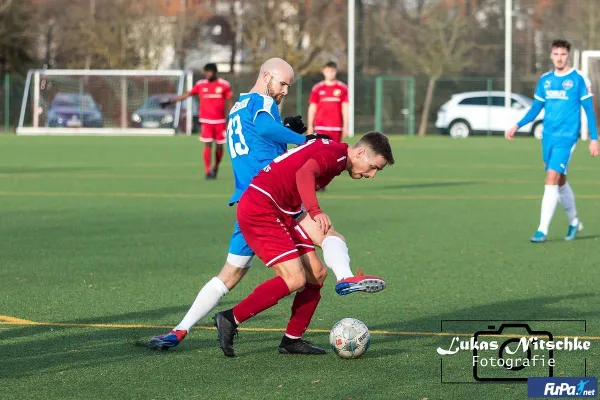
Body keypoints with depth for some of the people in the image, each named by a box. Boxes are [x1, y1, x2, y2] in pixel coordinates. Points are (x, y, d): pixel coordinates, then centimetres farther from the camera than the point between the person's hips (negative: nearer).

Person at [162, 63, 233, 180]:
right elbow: (187, 95, 10)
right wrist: (170, 101, 9)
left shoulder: (224, 85, 0)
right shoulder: (200, 85, 3)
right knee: (208, 145, -8)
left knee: (219, 146, 5)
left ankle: (215, 168, 27)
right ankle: (207, 171, -5)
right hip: (206, 121, 0)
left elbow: (229, 102, 4)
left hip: (220, 121, 0)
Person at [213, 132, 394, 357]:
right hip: (260, 210, -10)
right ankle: (230, 320, -11)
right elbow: (304, 173, -30)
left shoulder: (329, 151, 18)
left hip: (279, 214, 10)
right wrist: (316, 212, -40)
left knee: (316, 274, 7)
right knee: (295, 279, -16)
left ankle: (292, 340, 12)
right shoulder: (335, 152, -12)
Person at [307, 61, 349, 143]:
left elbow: (345, 108, 6)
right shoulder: (317, 88, 5)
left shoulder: (342, 88, 6)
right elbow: (312, 108, 7)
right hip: (321, 127, -1)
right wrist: (310, 126, 3)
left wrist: (345, 126, 1)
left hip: (336, 127, 1)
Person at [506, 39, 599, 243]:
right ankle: (574, 222, 33)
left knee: (552, 178, -16)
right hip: (548, 136, 6)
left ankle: (543, 230, -16)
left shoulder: (578, 79, -5)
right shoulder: (545, 80, 8)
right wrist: (517, 126, 3)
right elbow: (535, 109, 15)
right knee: (559, 181, 14)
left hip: (567, 137, -6)